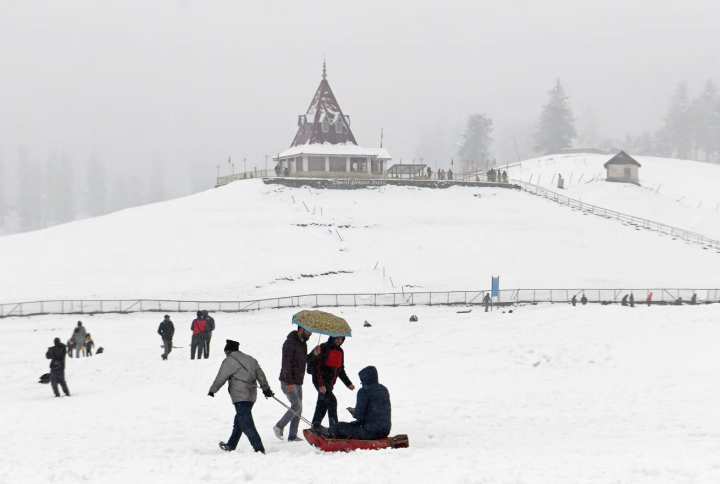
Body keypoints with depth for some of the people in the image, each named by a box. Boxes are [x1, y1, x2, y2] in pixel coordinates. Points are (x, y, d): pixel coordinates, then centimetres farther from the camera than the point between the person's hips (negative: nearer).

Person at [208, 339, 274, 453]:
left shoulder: (229, 361, -6)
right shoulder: (250, 360, 15)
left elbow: (220, 378, -4)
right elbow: (261, 375, 19)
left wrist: (212, 390, 10)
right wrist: (266, 389, 30)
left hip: (240, 398, -8)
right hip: (252, 396, 8)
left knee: (246, 424, -11)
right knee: (239, 421, 20)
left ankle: (258, 447, -21)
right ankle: (231, 445, 31)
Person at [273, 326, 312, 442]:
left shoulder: (303, 343, 13)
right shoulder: (290, 343, -15)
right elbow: (286, 363, -21)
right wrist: (289, 382, -25)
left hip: (297, 382, 9)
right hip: (288, 382, -9)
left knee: (298, 409, 6)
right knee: (296, 406, -13)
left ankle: (292, 436, 9)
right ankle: (279, 427, 0)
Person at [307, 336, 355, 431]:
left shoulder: (340, 351, 10)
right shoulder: (324, 348, -14)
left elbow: (340, 370, 19)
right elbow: (316, 367, -18)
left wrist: (348, 383, 13)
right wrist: (321, 384, -24)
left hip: (330, 383, 8)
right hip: (320, 381, -8)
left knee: (322, 405, 12)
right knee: (331, 401, -19)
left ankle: (315, 427, 21)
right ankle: (334, 427, -20)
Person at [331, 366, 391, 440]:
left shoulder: (364, 391, -14)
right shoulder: (384, 389, 9)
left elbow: (359, 416, -16)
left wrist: (354, 412, 7)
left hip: (370, 432, -8)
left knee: (339, 427, 6)